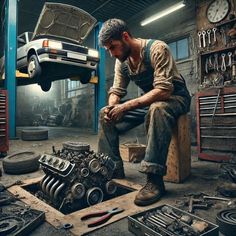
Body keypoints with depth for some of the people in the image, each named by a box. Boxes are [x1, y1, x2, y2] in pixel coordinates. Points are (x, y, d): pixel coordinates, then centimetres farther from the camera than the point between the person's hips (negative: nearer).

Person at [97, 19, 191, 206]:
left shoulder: (157, 48, -22)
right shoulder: (121, 61, 0)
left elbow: (164, 90, -31)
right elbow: (116, 90, 3)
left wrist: (127, 106, -35)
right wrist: (112, 106, -21)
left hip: (175, 98, -6)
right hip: (149, 101, 7)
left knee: (157, 109, -42)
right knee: (105, 115, -5)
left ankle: (154, 179, -36)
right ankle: (113, 168, -3)